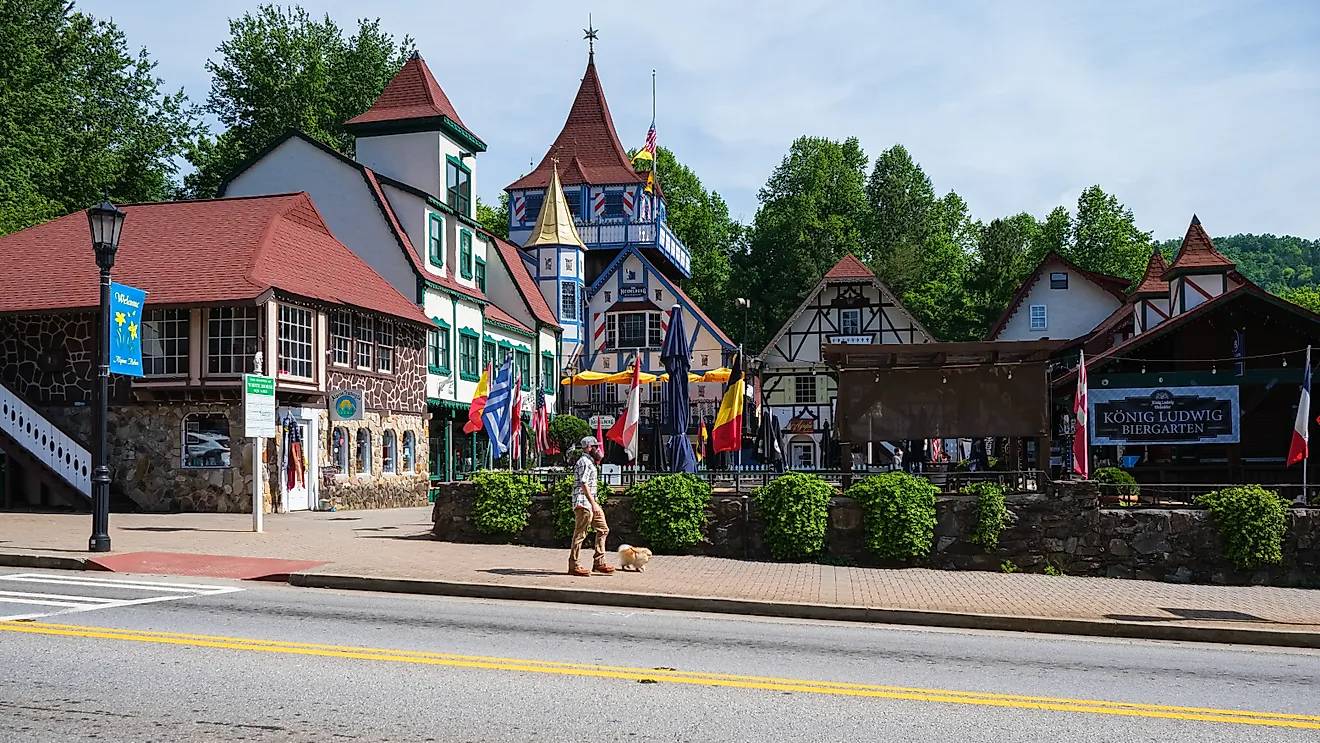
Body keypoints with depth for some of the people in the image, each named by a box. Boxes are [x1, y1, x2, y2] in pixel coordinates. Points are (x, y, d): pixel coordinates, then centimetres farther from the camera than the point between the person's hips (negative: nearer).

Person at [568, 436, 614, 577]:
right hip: (583, 503, -11)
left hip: (591, 503, 11)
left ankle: (598, 563, 12)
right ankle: (574, 566, -1)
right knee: (580, 534, -6)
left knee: (603, 529, 10)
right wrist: (593, 504, -23)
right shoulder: (584, 462, -12)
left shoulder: (590, 462, 20)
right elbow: (583, 484, -20)